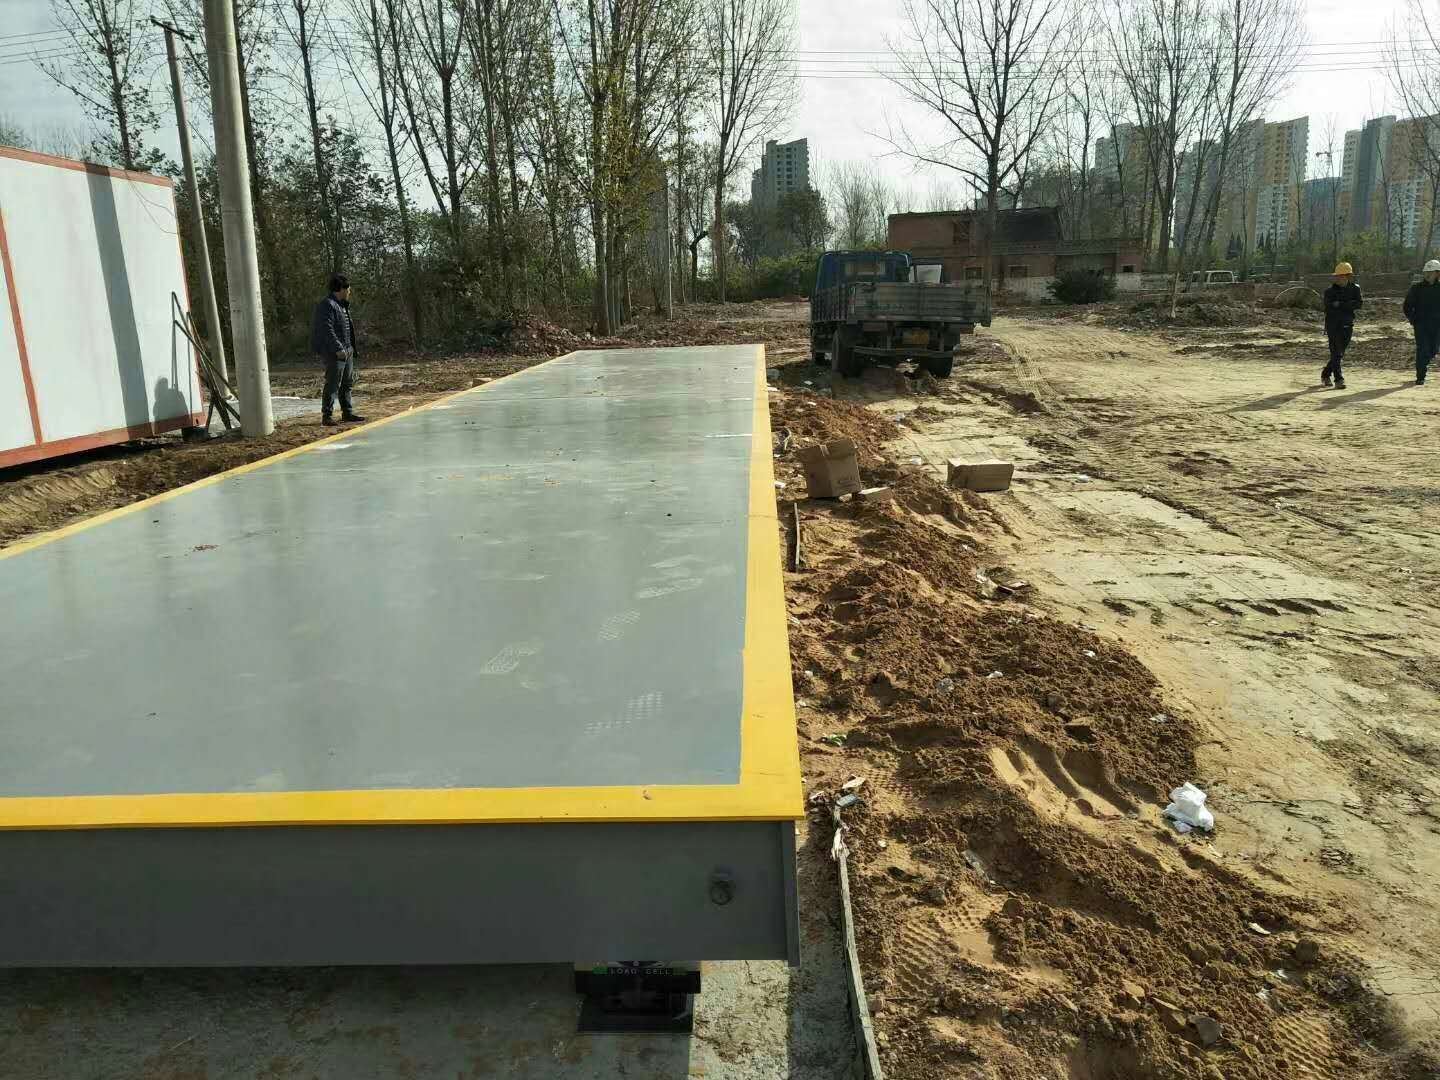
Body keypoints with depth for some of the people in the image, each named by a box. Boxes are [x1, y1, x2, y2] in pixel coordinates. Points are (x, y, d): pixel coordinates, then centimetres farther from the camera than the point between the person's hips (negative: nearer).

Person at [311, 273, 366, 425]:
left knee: (347, 383, 15)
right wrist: (338, 348, -25)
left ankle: (348, 412, 25)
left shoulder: (342, 305, 18)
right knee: (333, 384, -9)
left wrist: (350, 348, 20)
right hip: (334, 353, -10)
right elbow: (327, 330, -22)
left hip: (346, 351, 10)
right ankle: (327, 415, -7)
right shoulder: (327, 305, -14)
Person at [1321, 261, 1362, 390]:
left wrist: (1340, 305, -17)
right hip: (1333, 325, -3)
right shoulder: (1330, 291, -2)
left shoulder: (1355, 289, 5)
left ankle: (1326, 374, 27)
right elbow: (1328, 308, -13)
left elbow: (1359, 303, -9)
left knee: (1340, 354, 10)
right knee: (1336, 354, -9)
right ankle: (1339, 380, -8)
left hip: (1347, 326, 4)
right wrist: (1348, 305, -10)